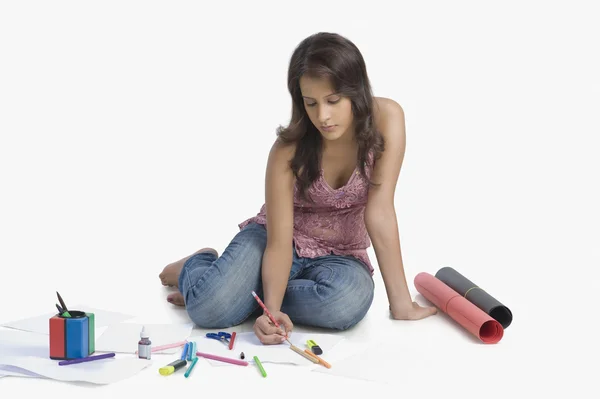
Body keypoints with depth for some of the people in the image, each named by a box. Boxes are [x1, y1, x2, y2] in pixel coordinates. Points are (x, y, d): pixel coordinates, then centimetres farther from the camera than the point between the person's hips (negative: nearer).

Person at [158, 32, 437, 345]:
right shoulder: (289, 149, -23)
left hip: (340, 256, 2)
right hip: (278, 241, -1)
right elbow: (279, 242, -23)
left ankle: (248, 294, -7)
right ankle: (194, 266, 10)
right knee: (210, 308, -29)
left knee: (348, 303, -36)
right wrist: (273, 310, -40)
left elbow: (379, 212, -22)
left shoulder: (387, 118, -22)